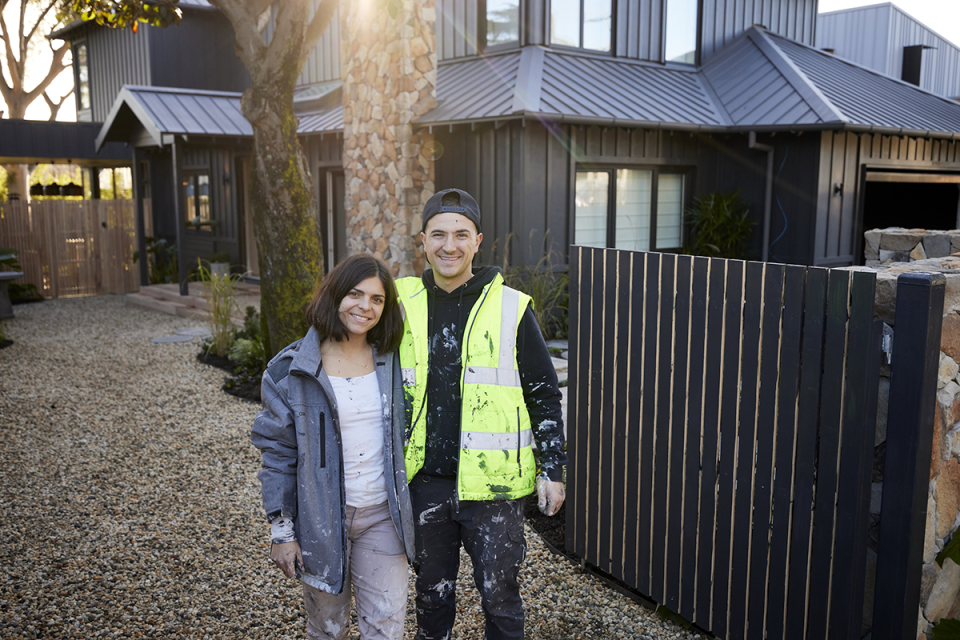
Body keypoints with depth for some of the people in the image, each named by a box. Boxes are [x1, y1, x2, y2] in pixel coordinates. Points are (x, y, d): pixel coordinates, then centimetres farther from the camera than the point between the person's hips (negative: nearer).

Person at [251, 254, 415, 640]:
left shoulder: (392, 362, 0)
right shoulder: (290, 369, -8)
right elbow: (277, 452, -5)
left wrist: (409, 512, 11)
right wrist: (280, 530, -5)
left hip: (382, 516, 2)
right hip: (321, 518, -1)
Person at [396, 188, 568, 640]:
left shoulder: (511, 308, -7)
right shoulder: (404, 303, 1)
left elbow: (545, 396, -1)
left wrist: (552, 469, -3)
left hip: (492, 483, -2)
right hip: (425, 482, 3)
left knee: (498, 593, 10)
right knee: (432, 591, 19)